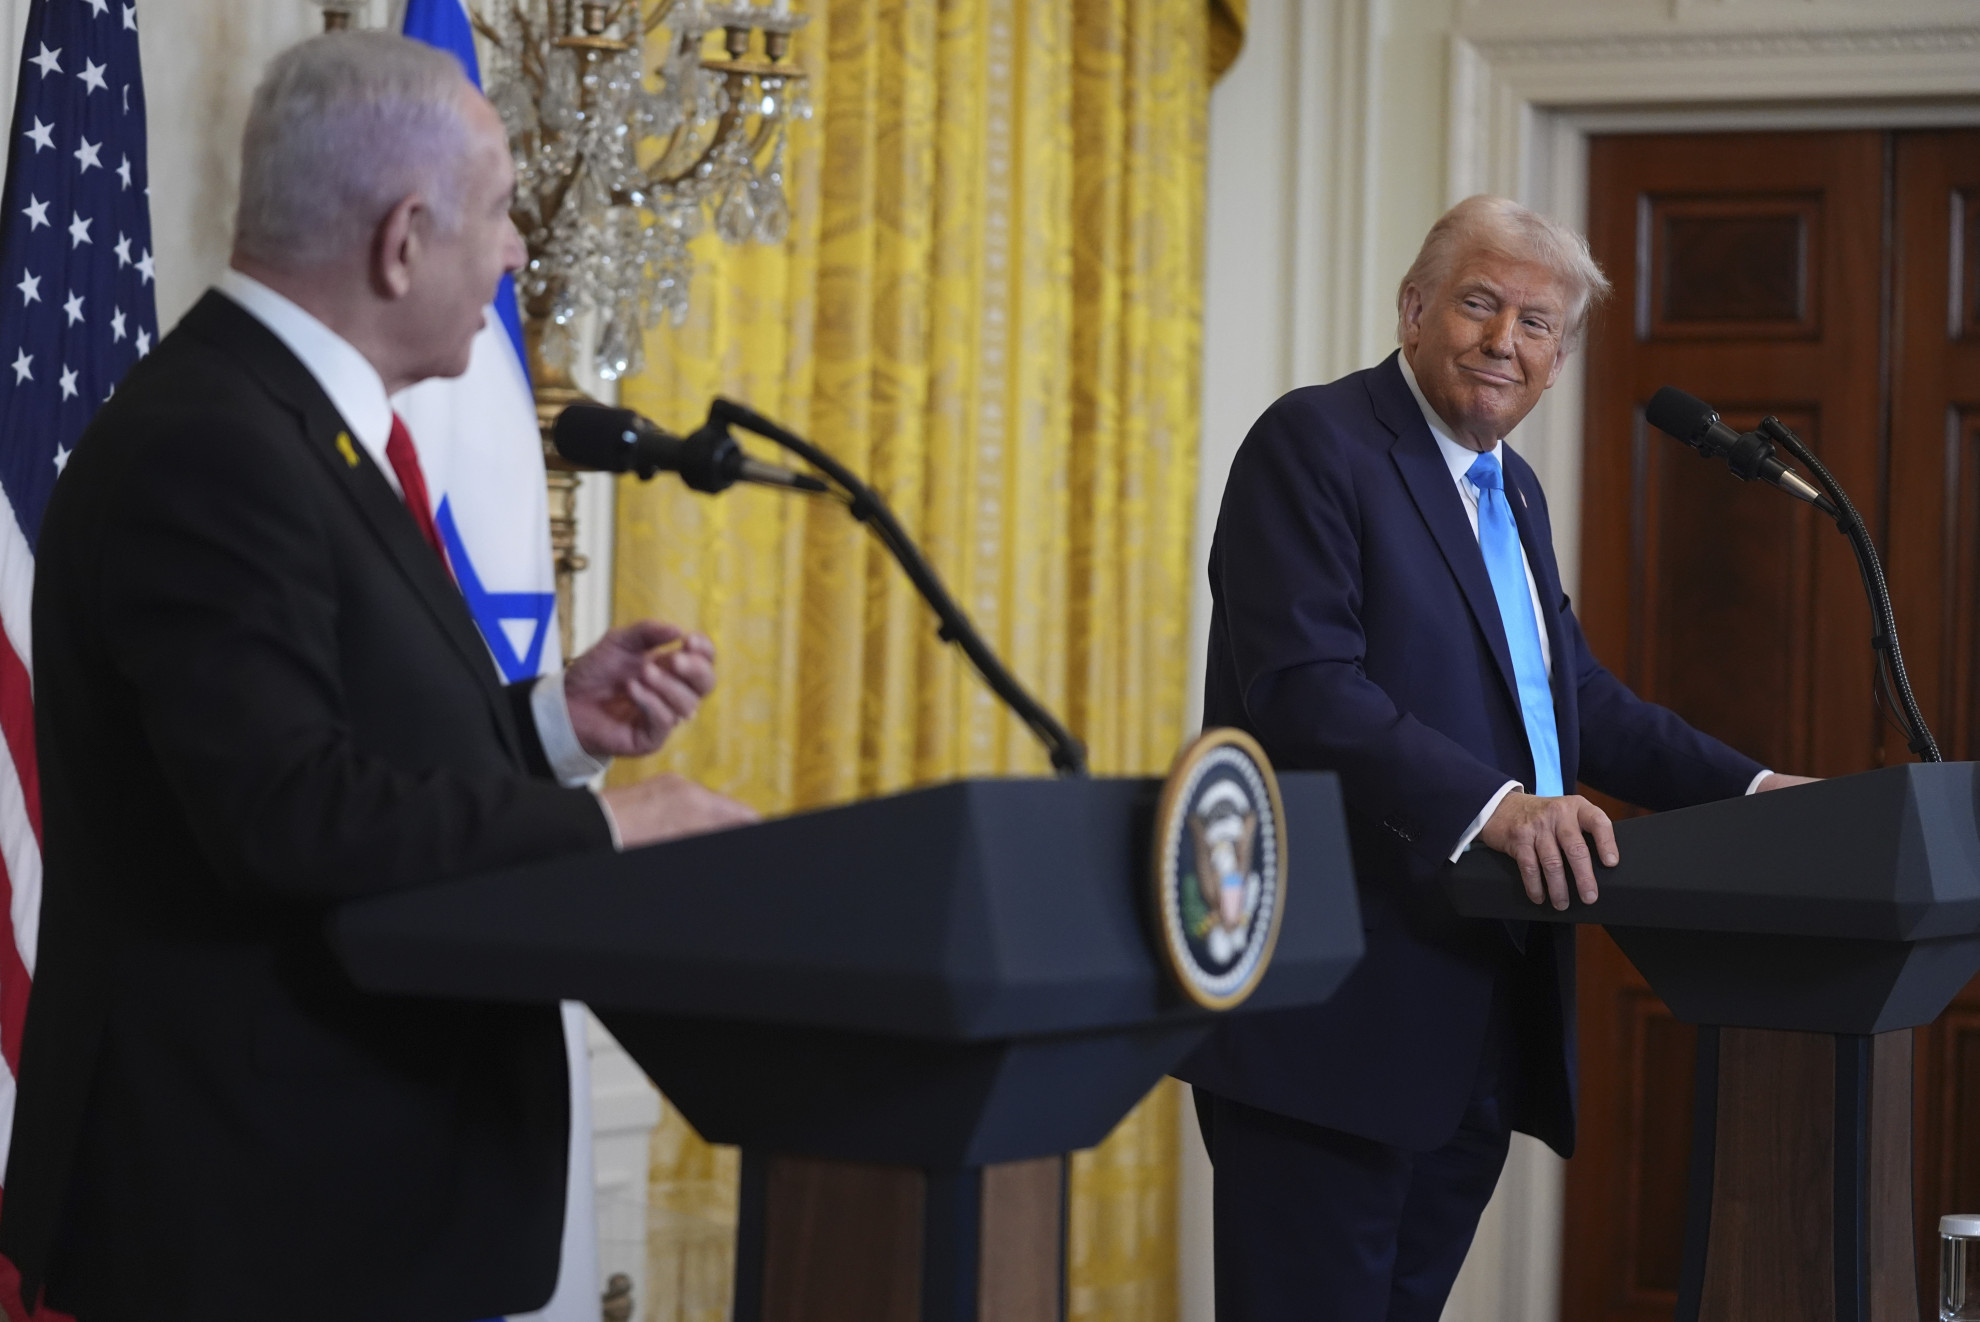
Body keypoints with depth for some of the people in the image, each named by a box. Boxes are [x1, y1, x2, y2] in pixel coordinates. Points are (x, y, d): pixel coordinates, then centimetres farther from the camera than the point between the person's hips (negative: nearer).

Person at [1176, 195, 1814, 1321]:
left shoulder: (1515, 494, 21)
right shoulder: (1314, 444, -8)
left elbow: (1579, 698, 24)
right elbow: (1301, 682, -20)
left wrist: (1749, 790, 10)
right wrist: (1490, 804, -31)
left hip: (1484, 1022, 9)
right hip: (1338, 1010, -8)